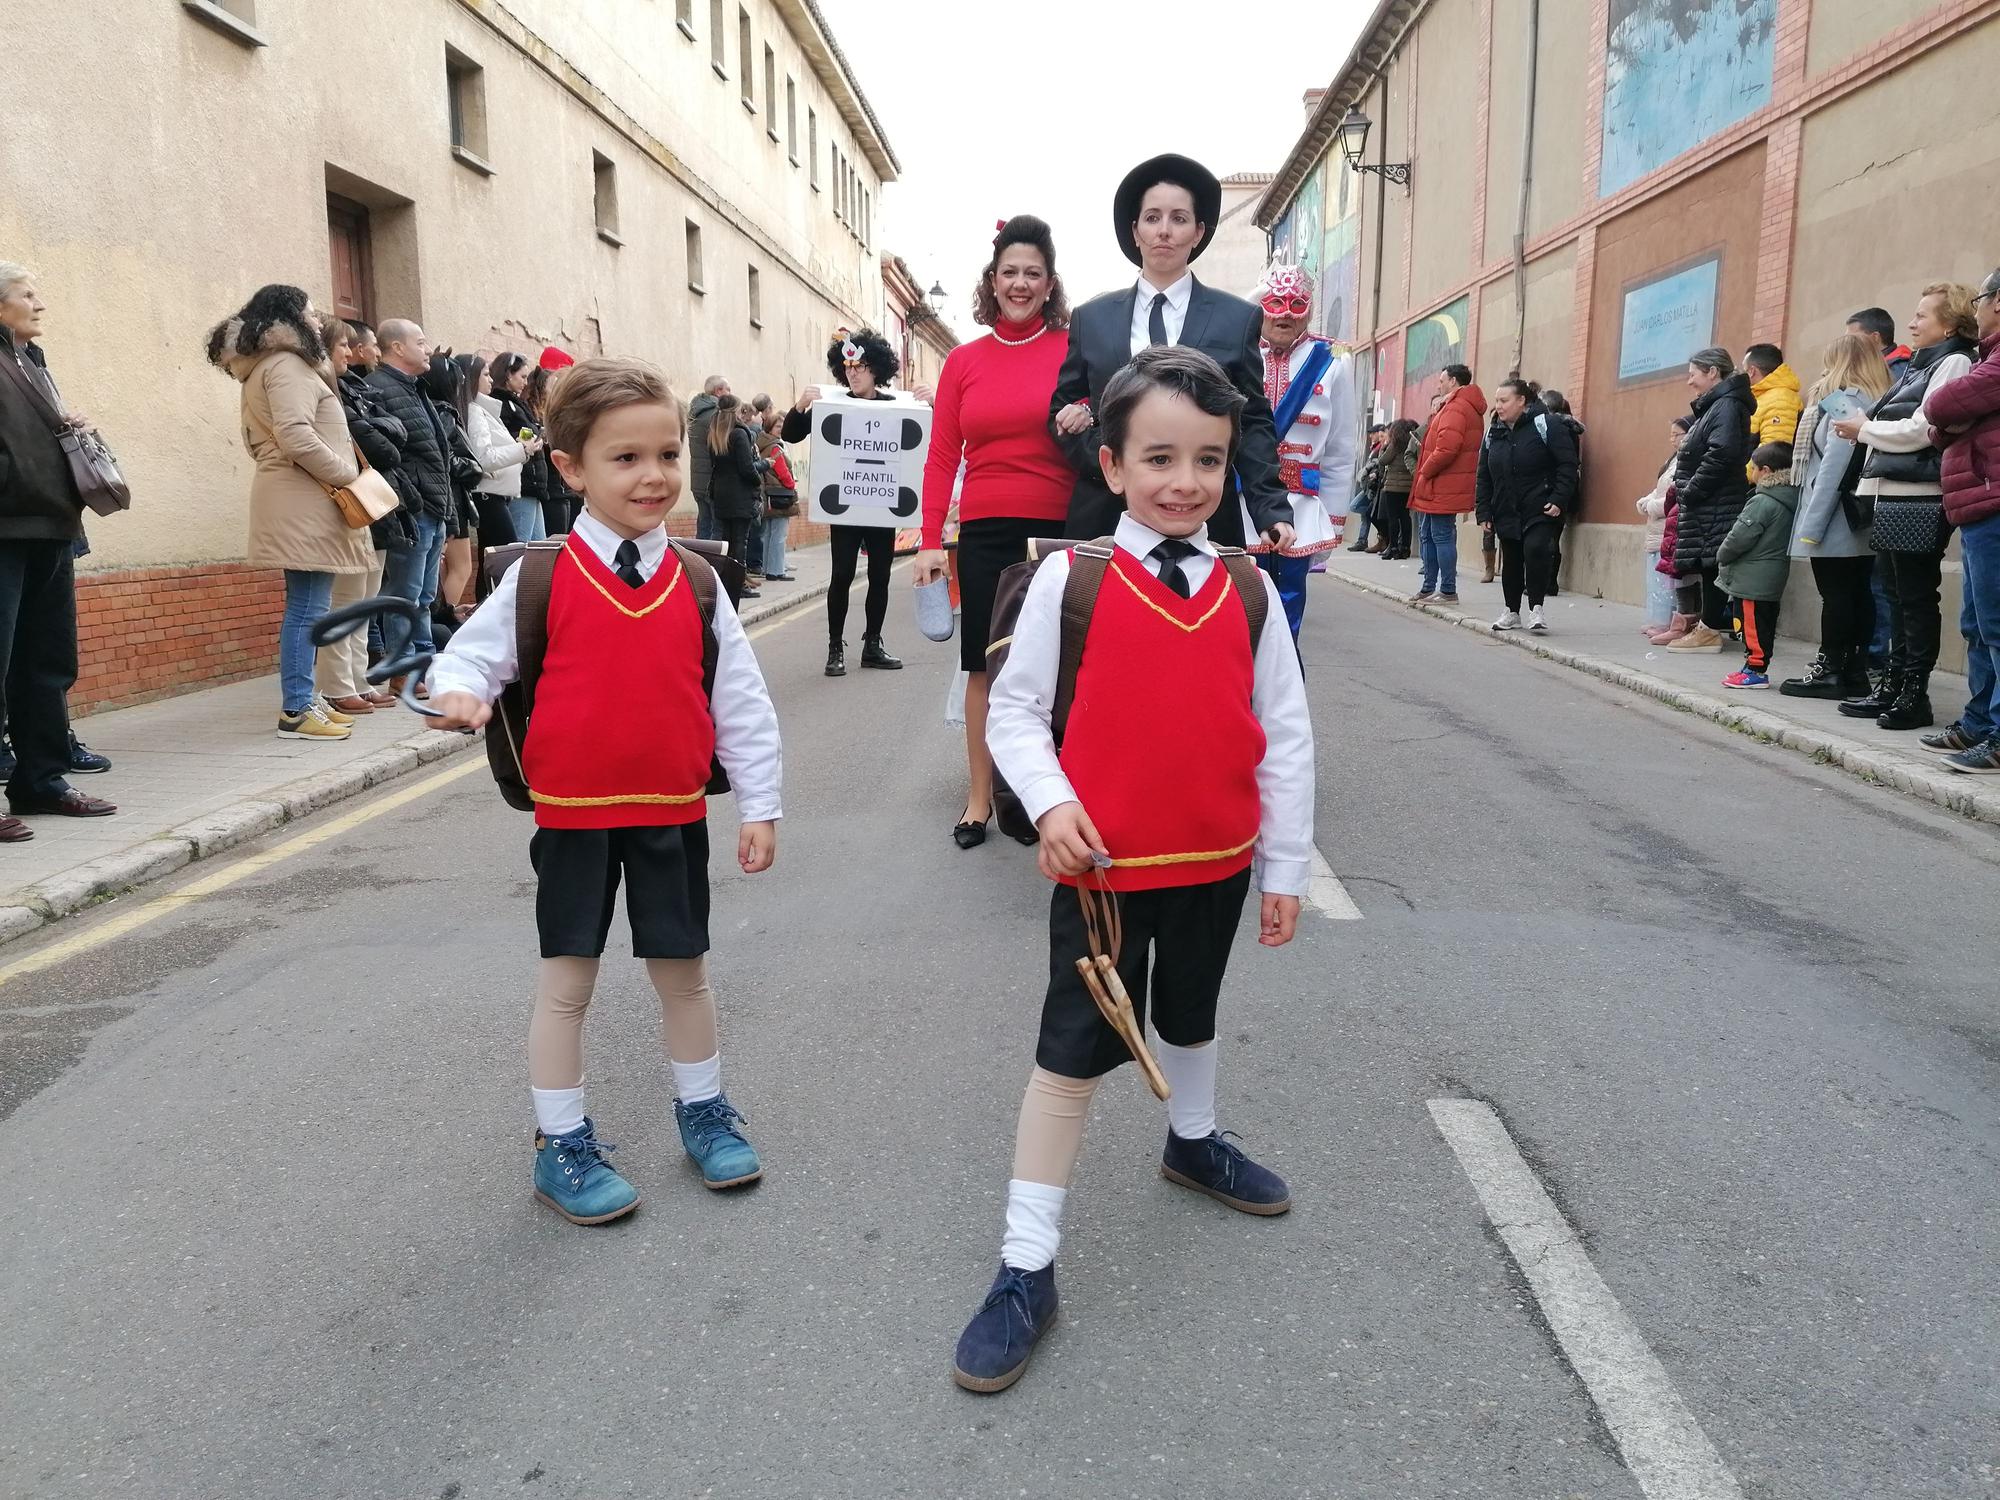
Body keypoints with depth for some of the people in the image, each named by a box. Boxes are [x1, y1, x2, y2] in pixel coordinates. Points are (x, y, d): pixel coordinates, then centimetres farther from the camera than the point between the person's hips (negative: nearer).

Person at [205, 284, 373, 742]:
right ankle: (296, 711, -10)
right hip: (304, 502, -10)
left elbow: (259, 440, 25)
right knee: (308, 607, -10)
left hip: (298, 502, 10)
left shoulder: (261, 369, 23)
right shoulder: (287, 365, -10)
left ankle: (303, 698, 16)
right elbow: (296, 437, -22)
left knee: (307, 608, 12)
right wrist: (347, 474, -12)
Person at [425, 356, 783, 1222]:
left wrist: (760, 806, 0)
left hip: (673, 812, 2)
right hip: (573, 815, -2)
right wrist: (462, 693, -25)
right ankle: (561, 1147, 25)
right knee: (566, 981, 9)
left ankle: (703, 1112, 36)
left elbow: (742, 700, 1)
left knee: (683, 971, 15)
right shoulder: (539, 578, -8)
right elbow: (472, 652, -1)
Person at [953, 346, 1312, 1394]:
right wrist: (1049, 801, -22)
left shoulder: (1249, 591, -2)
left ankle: (1192, 1142, 54)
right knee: (1073, 1055, 1)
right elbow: (1014, 707, -6)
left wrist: (1286, 867, 4)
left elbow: (1285, 736, 2)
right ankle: (1026, 1267, 12)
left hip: (1218, 864, 4)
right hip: (1104, 867, -4)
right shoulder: (1070, 581, -11)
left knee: (1188, 1015, 26)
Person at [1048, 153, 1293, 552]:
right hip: (1105, 516, 1)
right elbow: (1061, 413, 12)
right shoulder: (1090, 318, 12)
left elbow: (1253, 424, 5)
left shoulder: (1239, 319, 8)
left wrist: (1271, 512, -7)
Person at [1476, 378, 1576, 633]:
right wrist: (1484, 512, 7)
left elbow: (1567, 464, -11)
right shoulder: (1493, 435, 10)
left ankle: (1536, 608, -13)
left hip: (1540, 511, -6)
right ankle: (1512, 612, 25)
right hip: (1506, 513, 6)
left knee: (1535, 549, -24)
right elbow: (1483, 477, 13)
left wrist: (1559, 500, -17)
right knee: (1511, 562, 11)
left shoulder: (1545, 425, -8)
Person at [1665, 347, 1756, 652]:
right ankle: (1709, 627, 14)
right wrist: (1686, 492, 12)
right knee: (1707, 566, 10)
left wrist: (1691, 492, -19)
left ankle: (1710, 630, -3)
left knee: (1712, 564, -6)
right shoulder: (1715, 406, 19)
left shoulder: (1727, 406, -11)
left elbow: (1721, 455, -23)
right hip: (1706, 506, 10)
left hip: (1717, 507, -10)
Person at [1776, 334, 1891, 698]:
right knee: (1859, 592, 8)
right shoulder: (1878, 403, 15)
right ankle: (1855, 671, 12)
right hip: (1863, 522, 9)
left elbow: (1834, 463, -17)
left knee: (1835, 593, -5)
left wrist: (1812, 523, -16)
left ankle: (1829, 671, -2)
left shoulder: (1844, 401, -11)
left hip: (1836, 519, -9)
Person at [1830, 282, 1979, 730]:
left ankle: (1915, 694, 0)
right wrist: (1866, 430, 3)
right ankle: (1893, 687, 16)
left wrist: (1865, 429, -4)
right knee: (1897, 596, 10)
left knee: (1916, 598, -5)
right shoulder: (1919, 366, 21)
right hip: (1893, 496, 9)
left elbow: (1920, 430, -14)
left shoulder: (1953, 363, -5)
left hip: (1919, 501, -9)